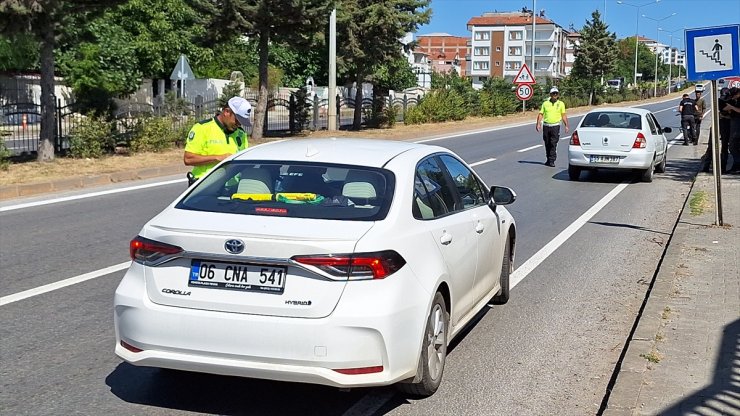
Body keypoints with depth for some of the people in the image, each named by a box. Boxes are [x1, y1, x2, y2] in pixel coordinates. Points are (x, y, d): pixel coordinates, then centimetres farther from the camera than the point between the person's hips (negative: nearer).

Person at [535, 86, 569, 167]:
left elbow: (564, 115, 5)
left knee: (553, 144, -9)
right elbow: (541, 114, 5)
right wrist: (538, 124, -7)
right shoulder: (545, 103, 7)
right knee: (547, 144, 10)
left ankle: (552, 161, -8)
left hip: (555, 126, -2)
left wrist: (566, 125, -3)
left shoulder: (561, 104, 5)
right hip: (546, 126, 2)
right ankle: (548, 159, 23)